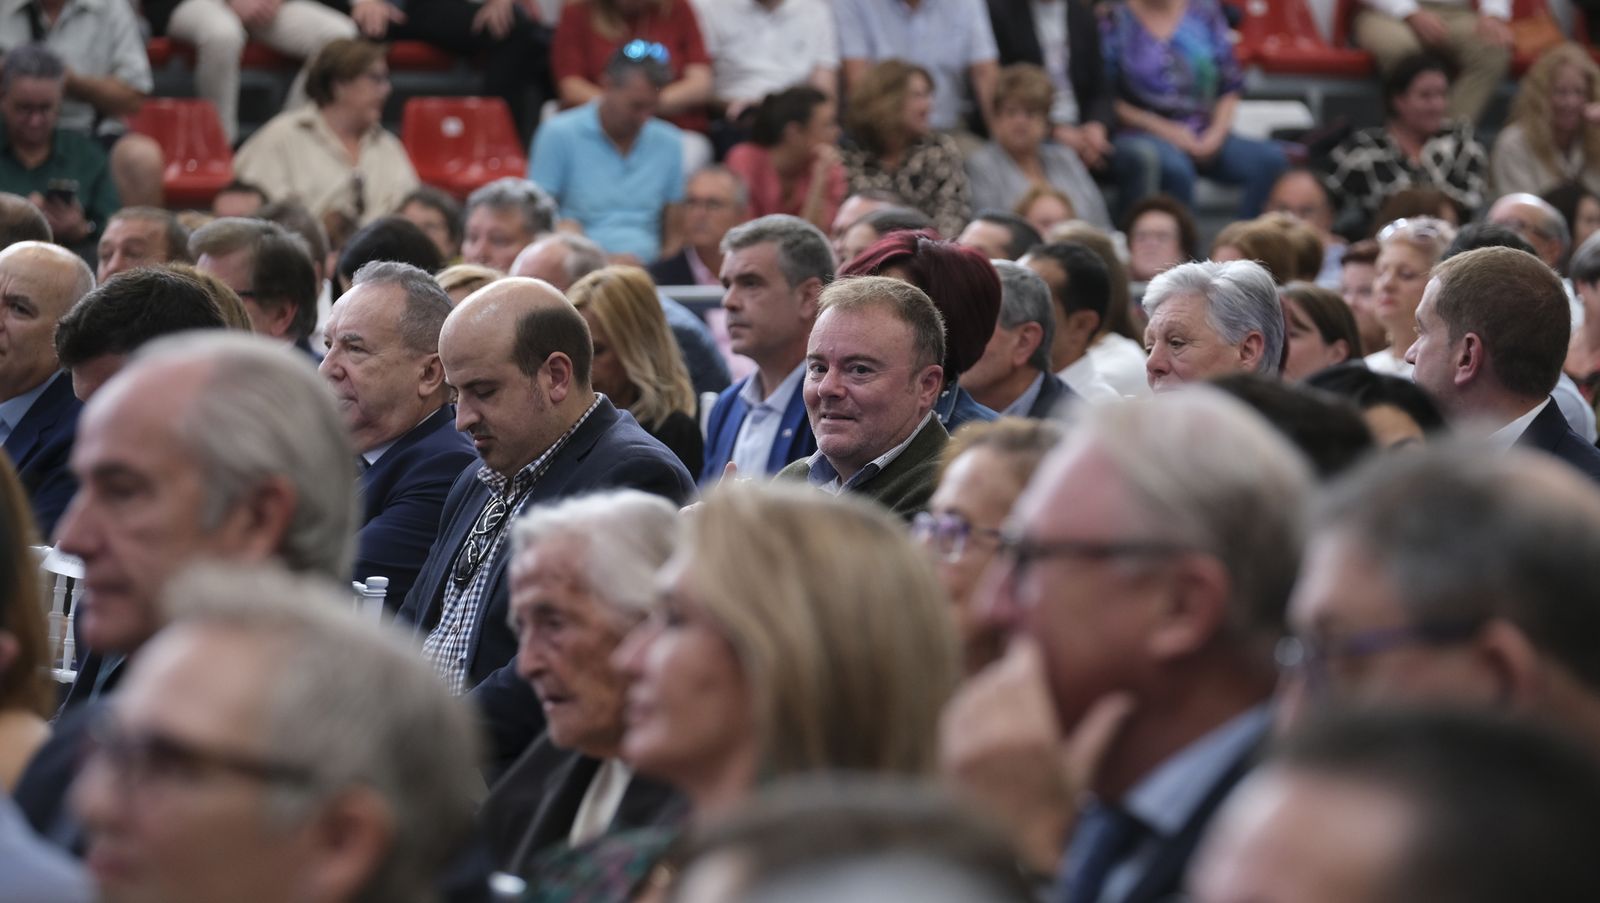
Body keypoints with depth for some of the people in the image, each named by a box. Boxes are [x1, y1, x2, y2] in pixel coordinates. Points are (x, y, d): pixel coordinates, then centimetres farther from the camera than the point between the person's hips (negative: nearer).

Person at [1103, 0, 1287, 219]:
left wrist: (1217, 133, -4)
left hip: (1205, 138, 4)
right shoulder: (1114, 19, 2)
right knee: (1175, 168, -39)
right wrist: (1164, 129, -11)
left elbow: (1230, 86, 14)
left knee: (1272, 160, -23)